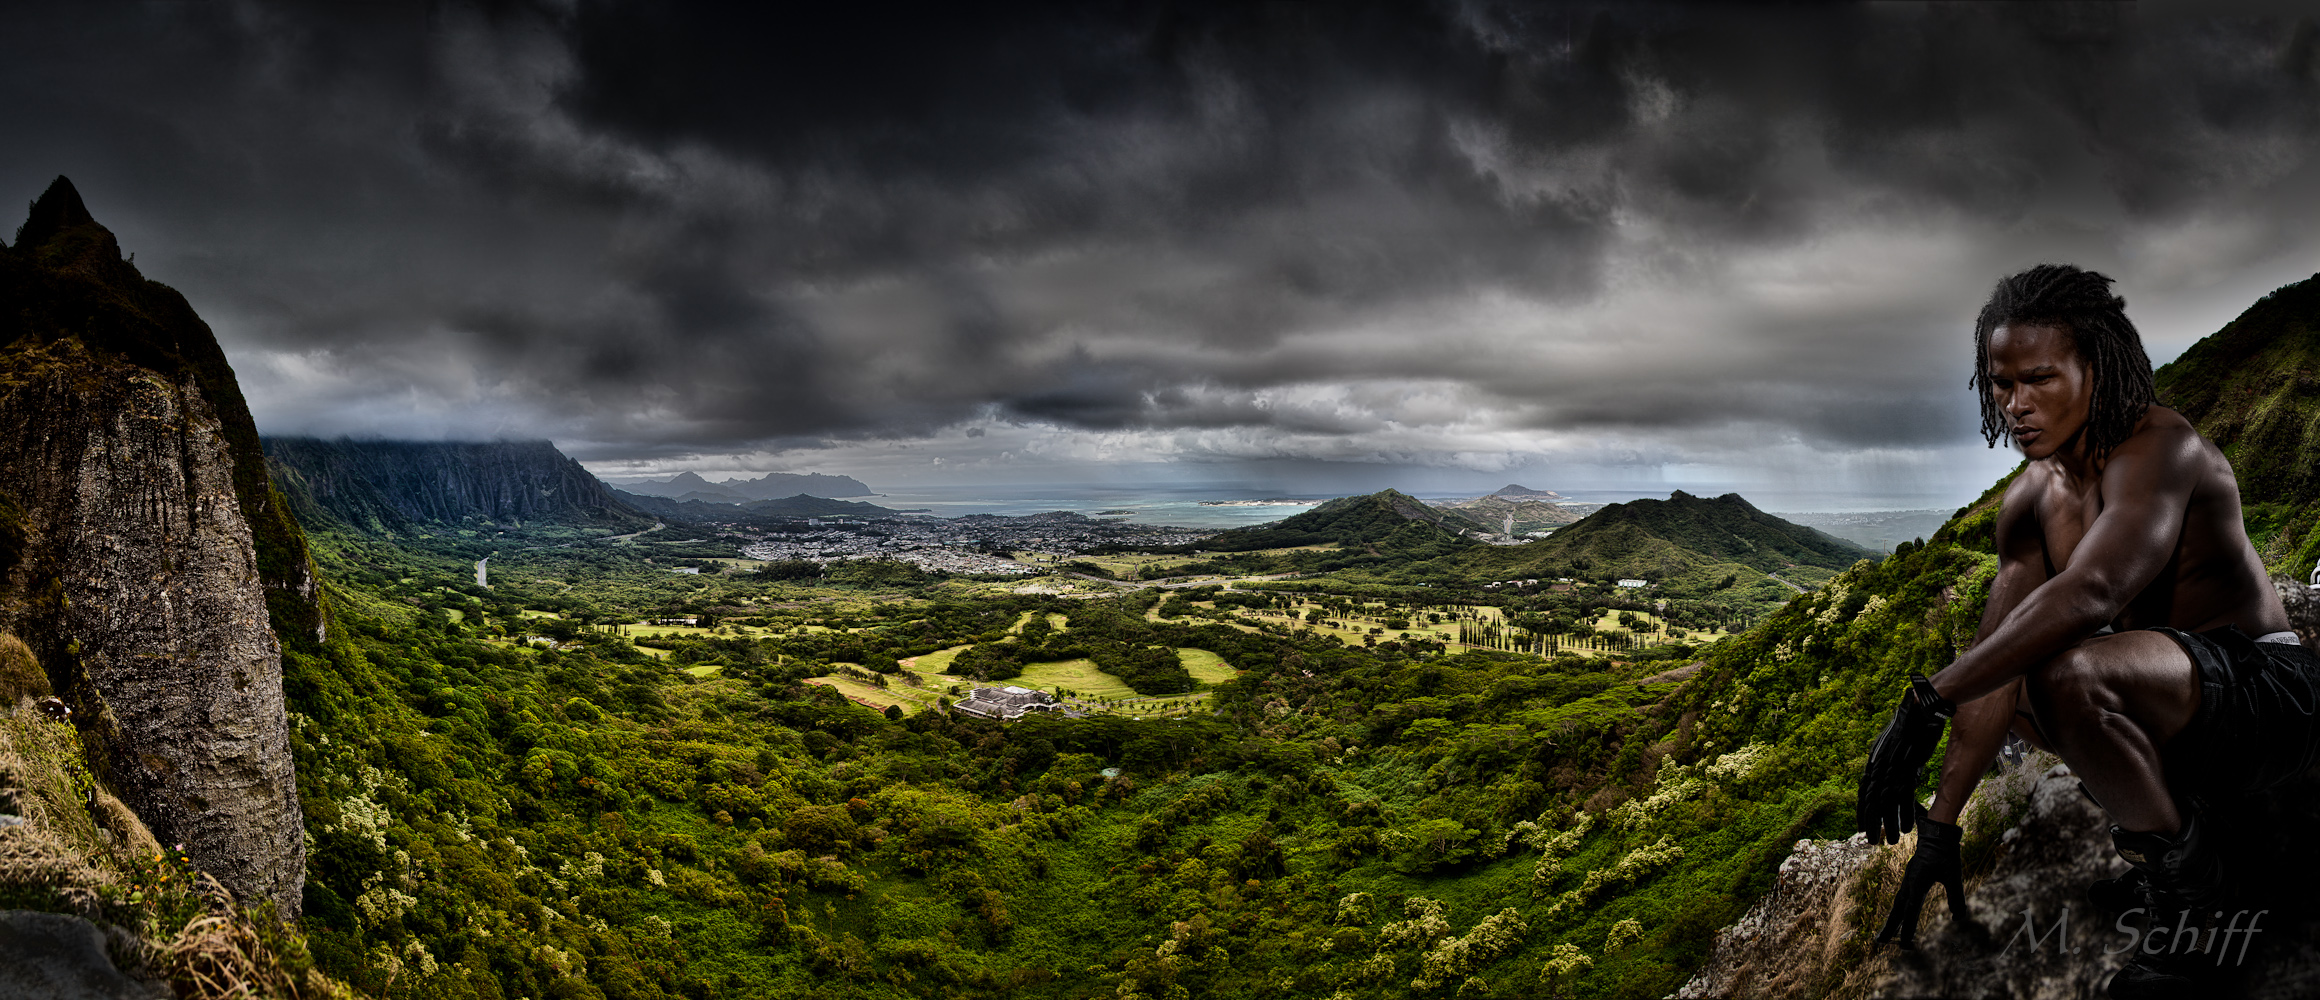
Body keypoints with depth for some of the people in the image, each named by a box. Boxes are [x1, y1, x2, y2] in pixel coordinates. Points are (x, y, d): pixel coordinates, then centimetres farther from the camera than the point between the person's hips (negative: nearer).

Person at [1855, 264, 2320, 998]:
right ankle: (2168, 805, 11)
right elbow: (1996, 657, -2)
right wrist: (1939, 828, -6)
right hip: (2177, 703, 8)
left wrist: (1927, 701, -40)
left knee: (2066, 675, -34)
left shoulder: (2159, 448, -22)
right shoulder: (2030, 499, 1)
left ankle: (2183, 869, -8)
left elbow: (2089, 594, -39)